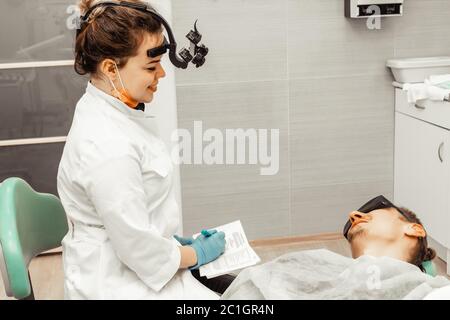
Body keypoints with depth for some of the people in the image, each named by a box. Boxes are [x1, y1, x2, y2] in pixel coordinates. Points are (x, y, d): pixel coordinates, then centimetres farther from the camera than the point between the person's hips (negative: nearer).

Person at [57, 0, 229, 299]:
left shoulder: (112, 112, -1)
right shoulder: (108, 146, -30)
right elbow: (138, 246, -24)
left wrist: (174, 239, 8)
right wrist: (196, 253, -9)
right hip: (117, 283, -9)